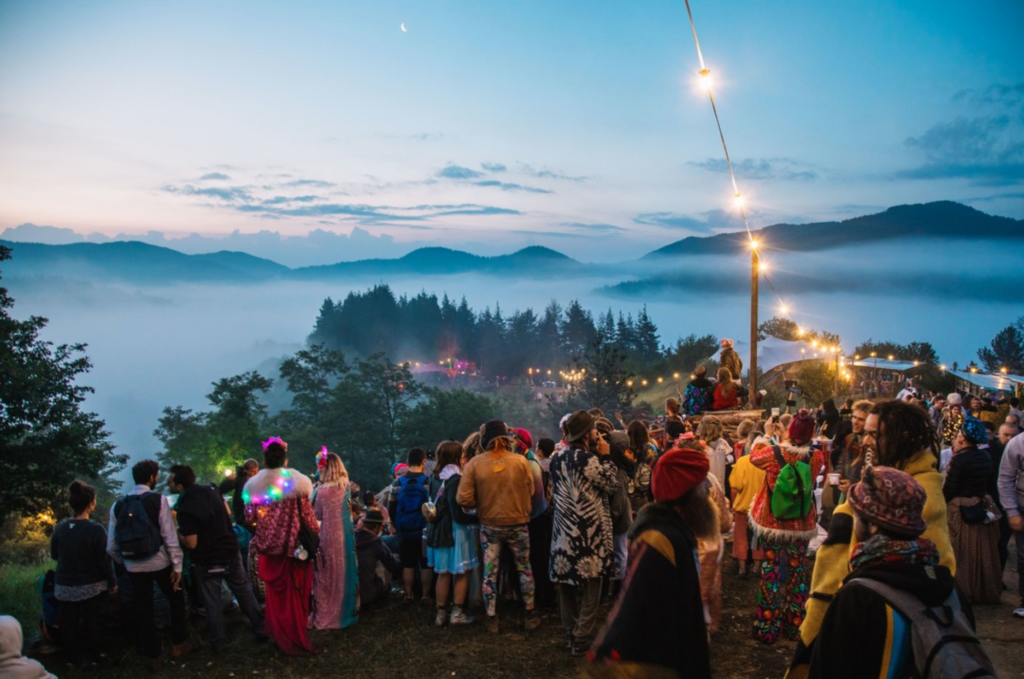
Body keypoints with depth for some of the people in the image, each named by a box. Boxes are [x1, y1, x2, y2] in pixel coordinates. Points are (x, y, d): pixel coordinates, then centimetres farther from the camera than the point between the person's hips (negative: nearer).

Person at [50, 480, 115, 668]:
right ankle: (92, 658, 21)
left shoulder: (60, 528, -9)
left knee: (69, 622, 17)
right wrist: (112, 583, -3)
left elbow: (54, 554, 8)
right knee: (90, 623, 10)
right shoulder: (96, 529, -22)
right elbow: (104, 561, -17)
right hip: (90, 586, -4)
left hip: (65, 586, 4)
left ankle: (74, 657, 30)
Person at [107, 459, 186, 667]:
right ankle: (177, 644, 27)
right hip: (160, 562, -3)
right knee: (177, 599, 21)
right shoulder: (158, 500, -11)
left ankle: (153, 657, 27)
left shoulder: (118, 505, 0)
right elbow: (170, 536, -14)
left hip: (134, 567, 3)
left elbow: (112, 546, 2)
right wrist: (177, 565, -8)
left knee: (143, 610, 16)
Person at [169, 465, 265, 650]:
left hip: (207, 562, -5)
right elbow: (227, 513, 11)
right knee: (244, 592, 16)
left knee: (213, 602, 11)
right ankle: (260, 630, 24)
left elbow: (191, 543, -23)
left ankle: (217, 642, 24)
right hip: (231, 552, 6)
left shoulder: (185, 508, -25)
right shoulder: (211, 491, -4)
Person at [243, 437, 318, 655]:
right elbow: (308, 518, -10)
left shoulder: (254, 486, -3)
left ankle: (278, 635, 29)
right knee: (295, 596, 11)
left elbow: (249, 517, 1)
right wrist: (317, 529, 10)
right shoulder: (296, 484, -11)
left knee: (275, 594, 18)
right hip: (294, 549, -3)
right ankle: (297, 639, 18)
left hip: (268, 549, 3)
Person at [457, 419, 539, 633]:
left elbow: (464, 499, -14)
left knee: (489, 573, 11)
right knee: (524, 569, 18)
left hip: (489, 526, 0)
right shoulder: (520, 461, -12)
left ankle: (491, 619, 19)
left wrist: (481, 505, 5)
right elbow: (530, 493, -4)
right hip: (518, 523, 0)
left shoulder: (474, 464, -13)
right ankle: (530, 615, 26)